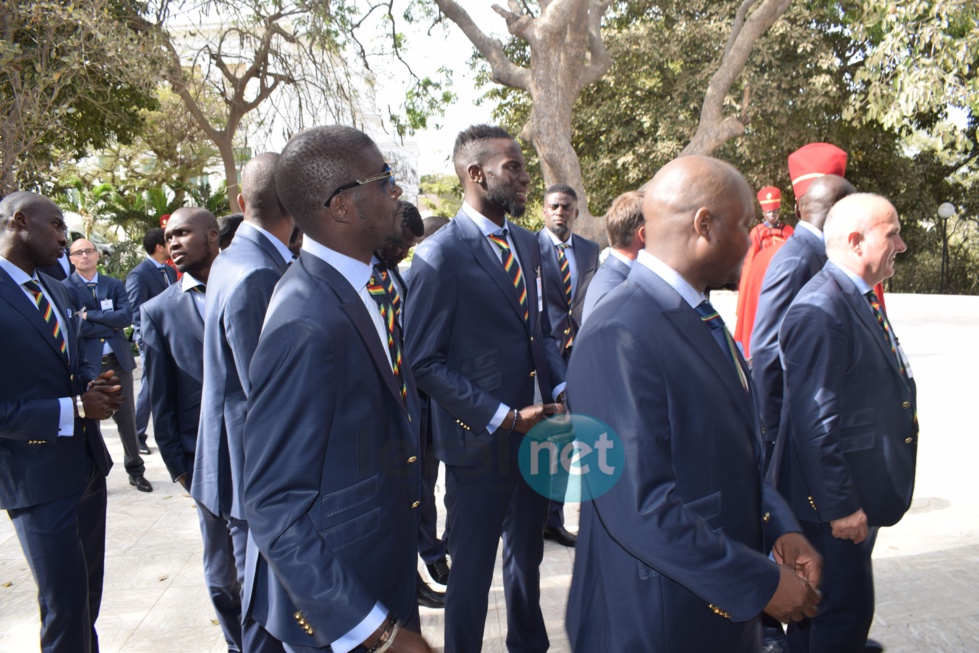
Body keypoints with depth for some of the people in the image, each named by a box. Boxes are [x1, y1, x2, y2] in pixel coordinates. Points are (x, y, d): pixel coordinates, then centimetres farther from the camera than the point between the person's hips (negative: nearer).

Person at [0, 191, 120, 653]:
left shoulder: (55, 290, 11)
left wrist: (95, 386, -3)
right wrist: (73, 409, -21)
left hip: (88, 464, 8)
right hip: (37, 478, -8)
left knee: (89, 594, 21)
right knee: (65, 608, 4)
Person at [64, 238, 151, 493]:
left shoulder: (114, 285, 7)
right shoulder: (65, 288, -3)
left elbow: (126, 317, -8)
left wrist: (90, 315, -13)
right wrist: (111, 325, -10)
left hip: (117, 360, 3)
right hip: (87, 363, -3)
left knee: (127, 418, 11)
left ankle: (136, 471, 23)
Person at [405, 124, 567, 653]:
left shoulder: (527, 244, 7)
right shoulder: (440, 256, -16)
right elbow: (425, 362, -18)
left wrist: (561, 389, -2)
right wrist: (503, 418, -20)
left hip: (530, 435, 7)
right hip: (479, 446, -7)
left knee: (527, 557, 25)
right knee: (472, 571, 13)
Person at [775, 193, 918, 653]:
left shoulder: (861, 298, 9)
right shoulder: (820, 310, -24)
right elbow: (815, 423, -26)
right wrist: (840, 506, -21)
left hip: (858, 493, 10)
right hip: (831, 497, -10)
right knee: (844, 613, 4)